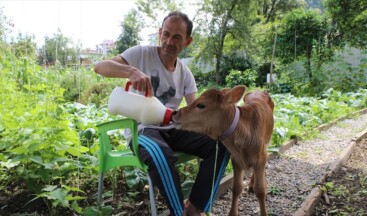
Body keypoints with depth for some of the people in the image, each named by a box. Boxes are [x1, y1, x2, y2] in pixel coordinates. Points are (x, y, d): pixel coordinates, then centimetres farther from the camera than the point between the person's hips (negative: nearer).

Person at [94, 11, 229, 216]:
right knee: (160, 154, -39)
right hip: (141, 129, -5)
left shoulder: (186, 73, 6)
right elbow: (100, 66, -18)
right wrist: (131, 71, -39)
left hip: (171, 129, 5)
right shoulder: (142, 53, -7)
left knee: (219, 145, -15)